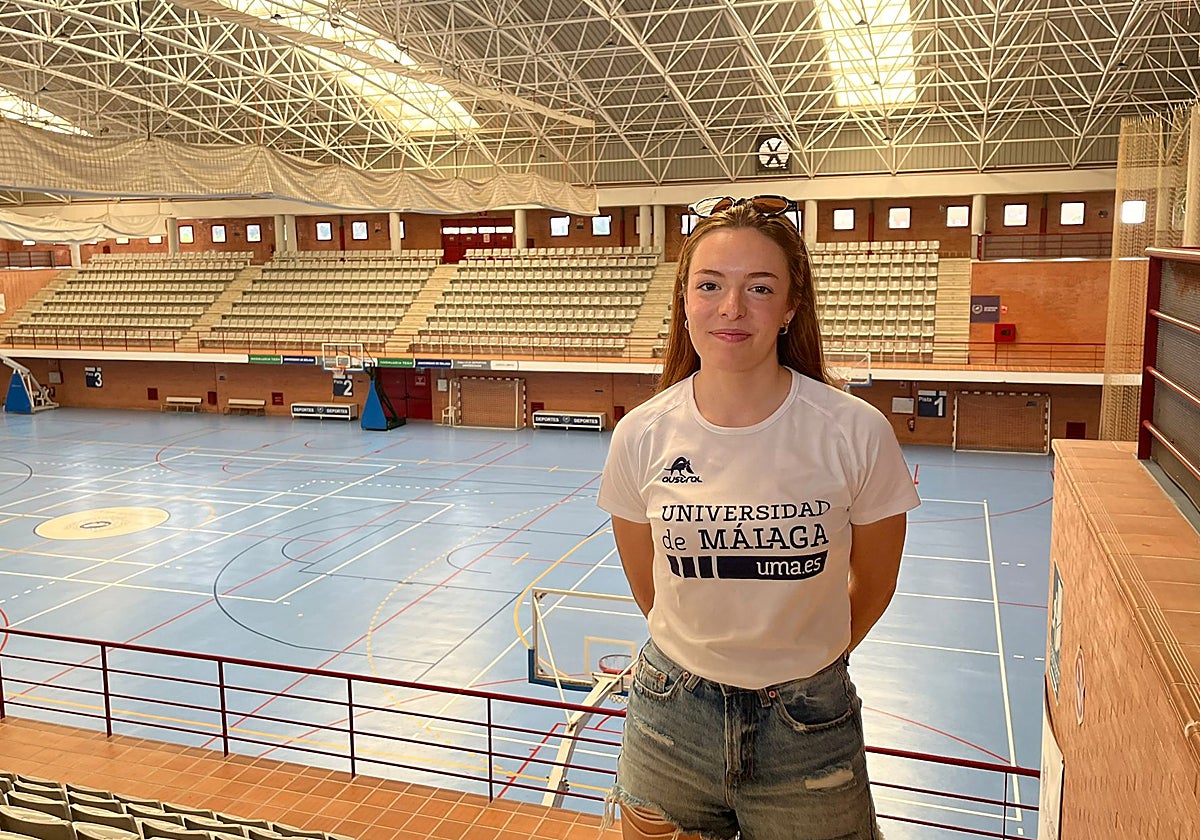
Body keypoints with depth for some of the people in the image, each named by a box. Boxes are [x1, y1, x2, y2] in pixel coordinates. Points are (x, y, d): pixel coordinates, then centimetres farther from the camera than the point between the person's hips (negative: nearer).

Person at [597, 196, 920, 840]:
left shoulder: (857, 434, -17)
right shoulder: (641, 436, -12)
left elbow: (872, 585, 0)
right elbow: (647, 587, 4)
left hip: (808, 730, -1)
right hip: (671, 715, 2)